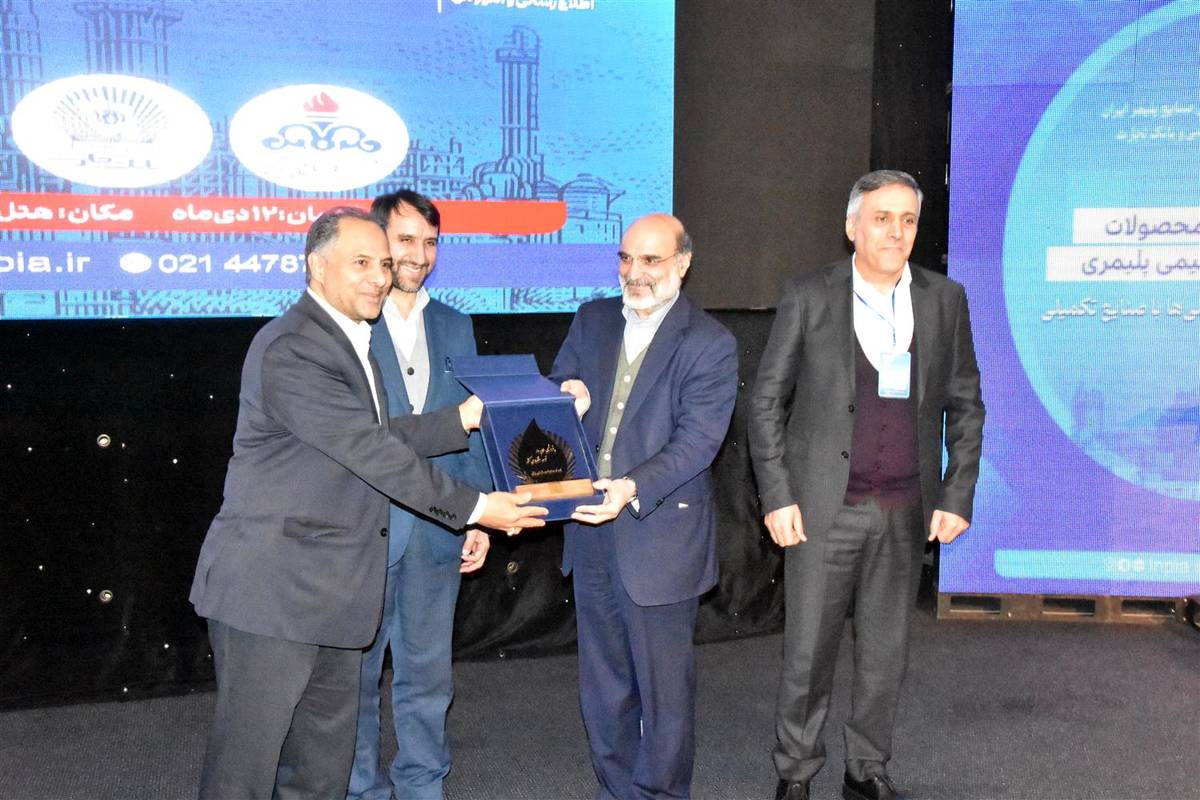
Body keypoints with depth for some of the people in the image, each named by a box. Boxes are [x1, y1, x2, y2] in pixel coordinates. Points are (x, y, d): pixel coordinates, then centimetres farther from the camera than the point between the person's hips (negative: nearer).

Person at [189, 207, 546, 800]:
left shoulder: (349, 340, 15)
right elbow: (371, 452, -21)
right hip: (270, 588, -9)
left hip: (330, 590, 10)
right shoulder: (290, 350, -18)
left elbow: (379, 441, 12)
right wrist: (474, 508, -17)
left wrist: (462, 418, 6)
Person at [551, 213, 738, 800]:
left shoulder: (710, 344, -8)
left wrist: (634, 488, -30)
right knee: (602, 681, 17)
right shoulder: (592, 321, 9)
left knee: (664, 684, 6)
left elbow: (698, 440, -16)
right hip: (591, 533, 5)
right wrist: (564, 396, -13)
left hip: (661, 539, -5)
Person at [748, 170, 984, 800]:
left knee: (885, 652, 12)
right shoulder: (808, 296, -3)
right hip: (824, 506, -2)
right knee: (808, 650, 3)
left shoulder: (945, 300, 4)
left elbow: (964, 406, 9)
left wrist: (957, 495, 2)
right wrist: (777, 497, -7)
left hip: (906, 511, 3)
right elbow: (767, 400, -1)